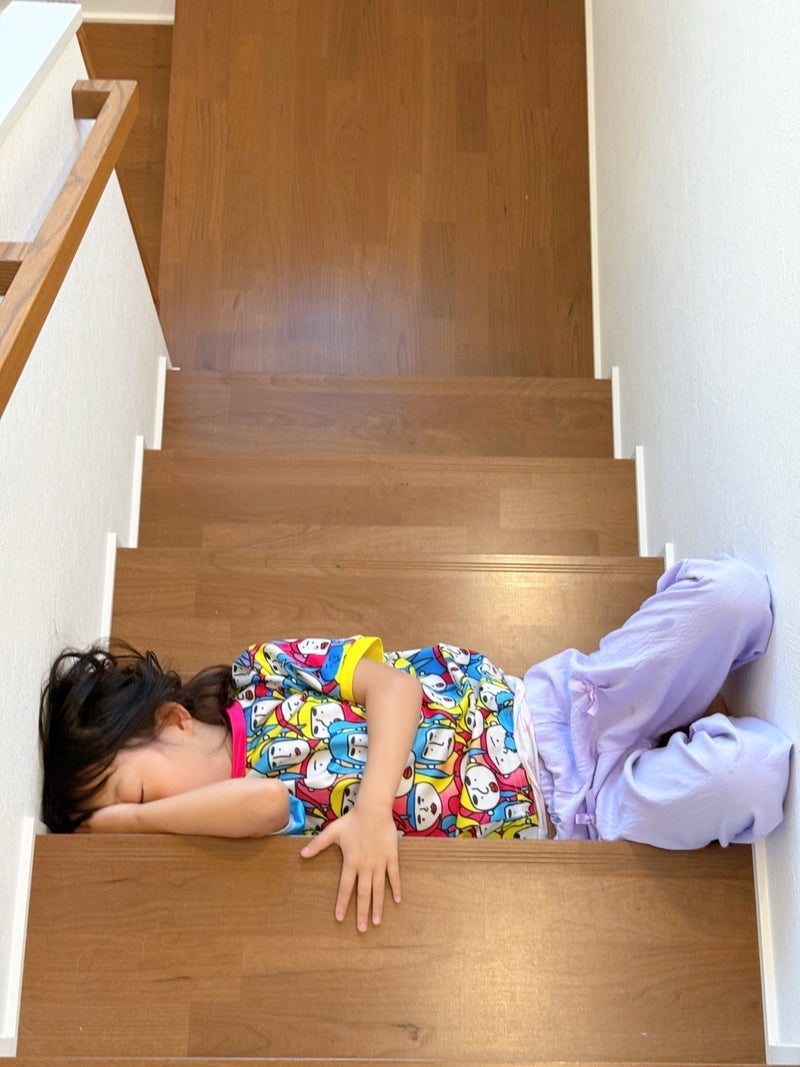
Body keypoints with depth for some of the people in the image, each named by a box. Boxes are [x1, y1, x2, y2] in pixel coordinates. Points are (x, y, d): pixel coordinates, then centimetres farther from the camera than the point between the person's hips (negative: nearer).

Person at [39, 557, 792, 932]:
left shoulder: (263, 672, -1)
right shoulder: (243, 825, -5)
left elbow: (392, 686, -11)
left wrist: (371, 811, -25)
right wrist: (129, 822, -21)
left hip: (550, 704, 2)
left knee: (731, 593, -16)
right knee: (748, 771, -29)